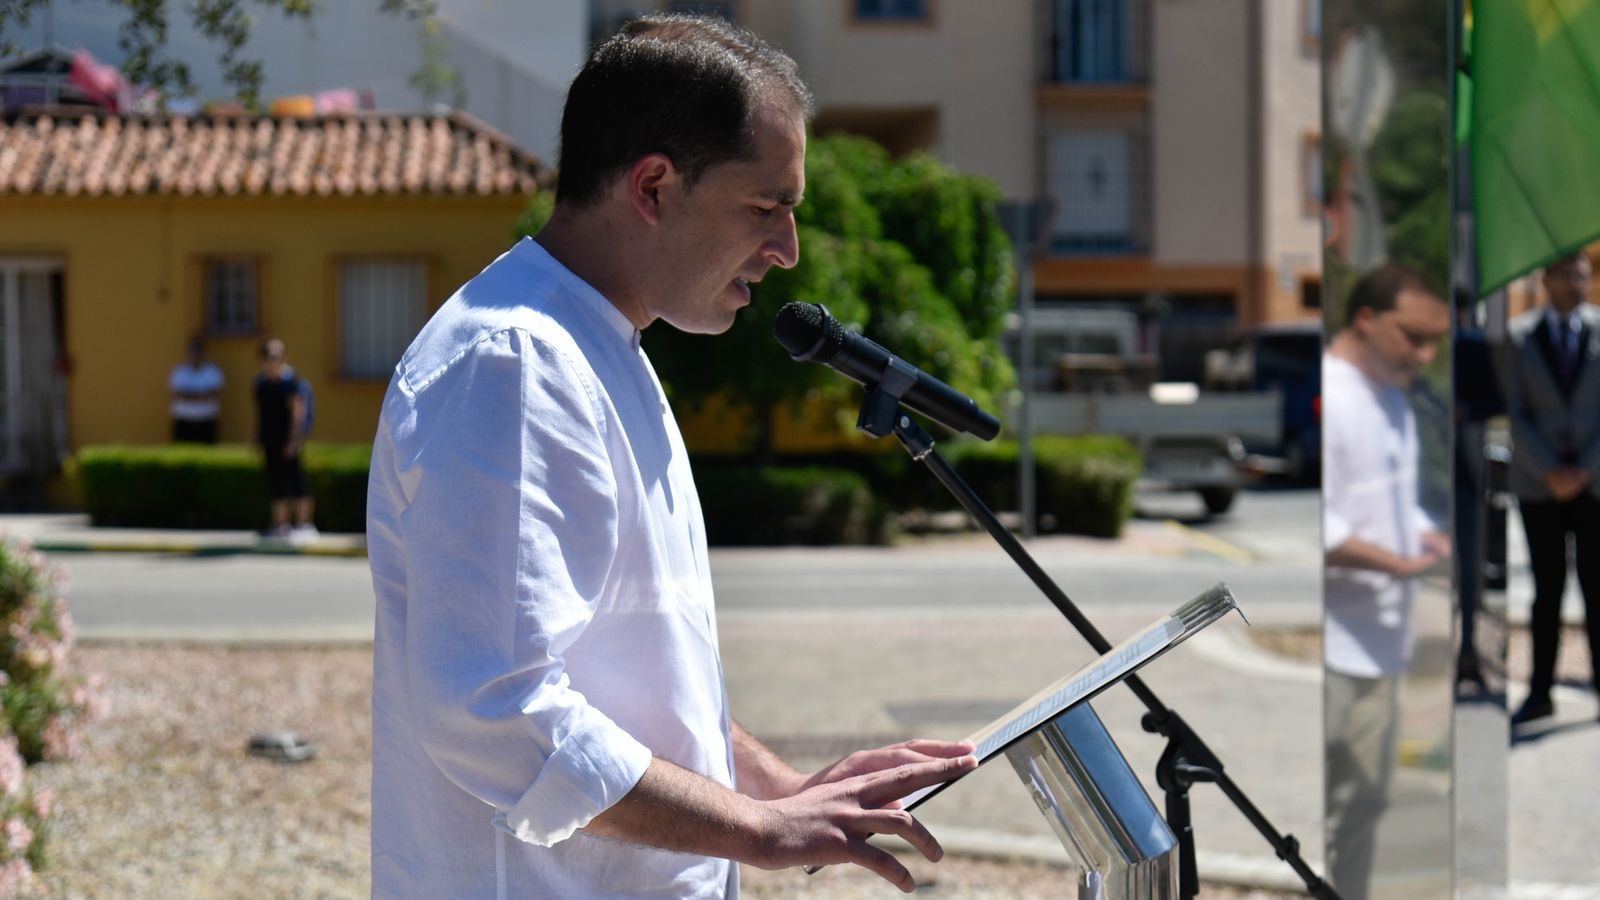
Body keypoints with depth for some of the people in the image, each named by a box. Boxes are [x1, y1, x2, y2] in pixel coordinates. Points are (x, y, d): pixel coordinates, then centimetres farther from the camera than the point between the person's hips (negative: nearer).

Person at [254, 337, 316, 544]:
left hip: (286, 439, -8)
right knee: (276, 482, 10)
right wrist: (259, 440, 18)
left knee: (295, 480, -5)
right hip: (270, 440, 8)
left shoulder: (290, 381, -12)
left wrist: (294, 440, -17)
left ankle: (304, 524, -2)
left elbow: (298, 411, -14)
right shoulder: (261, 382, 12)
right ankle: (281, 525, 15)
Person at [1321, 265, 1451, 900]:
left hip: (1378, 638, 9)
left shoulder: (1392, 399, 14)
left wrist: (1430, 538, 4)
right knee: (1323, 800, -6)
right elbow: (1317, 526, -22)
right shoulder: (1326, 396, -16)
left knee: (1363, 801, 15)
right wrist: (1395, 562, -28)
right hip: (1331, 643, -9)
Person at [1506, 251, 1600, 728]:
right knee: (1547, 589, 4)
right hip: (1538, 485, 0)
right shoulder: (1519, 336, 1)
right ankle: (1539, 692, 9)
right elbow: (1517, 414, -2)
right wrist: (1550, 472, -11)